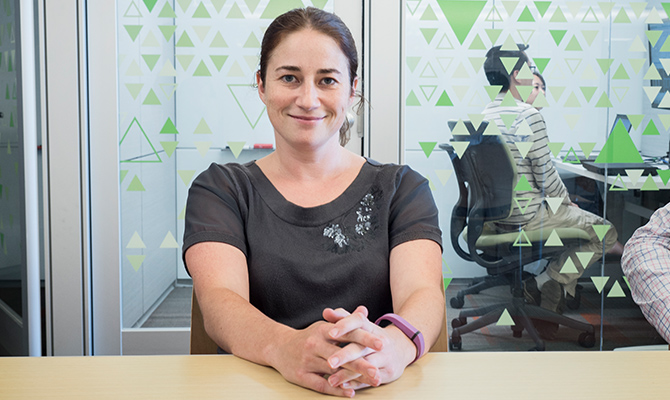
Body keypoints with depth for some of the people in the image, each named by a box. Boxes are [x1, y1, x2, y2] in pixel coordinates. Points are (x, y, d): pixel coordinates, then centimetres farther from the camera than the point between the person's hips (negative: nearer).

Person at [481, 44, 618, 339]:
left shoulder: (484, 116, 5)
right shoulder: (529, 115, -21)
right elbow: (545, 174, -18)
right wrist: (567, 202, 3)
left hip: (496, 215, 9)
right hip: (527, 217, -9)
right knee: (606, 232, 5)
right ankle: (544, 282, 1)